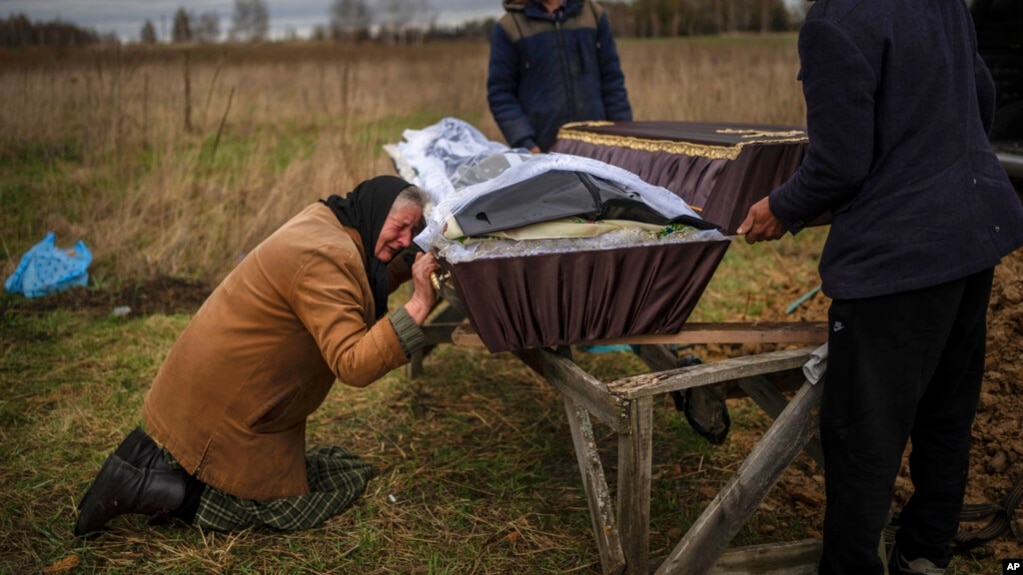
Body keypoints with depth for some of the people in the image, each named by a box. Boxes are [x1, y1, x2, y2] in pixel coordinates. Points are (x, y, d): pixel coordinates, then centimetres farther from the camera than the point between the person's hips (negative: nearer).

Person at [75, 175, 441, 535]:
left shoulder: (324, 221, 3)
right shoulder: (325, 260, -26)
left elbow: (358, 295, 14)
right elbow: (353, 365, -31)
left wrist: (406, 270, 2)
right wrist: (417, 308, -33)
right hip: (223, 411, -10)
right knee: (288, 508, 0)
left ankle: (158, 458, 12)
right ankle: (140, 488, -2)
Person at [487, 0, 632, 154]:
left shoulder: (594, 14, 10)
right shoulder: (509, 27, 2)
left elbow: (611, 80, 11)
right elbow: (500, 92, 0)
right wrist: (524, 144, -12)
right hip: (541, 149, -2)